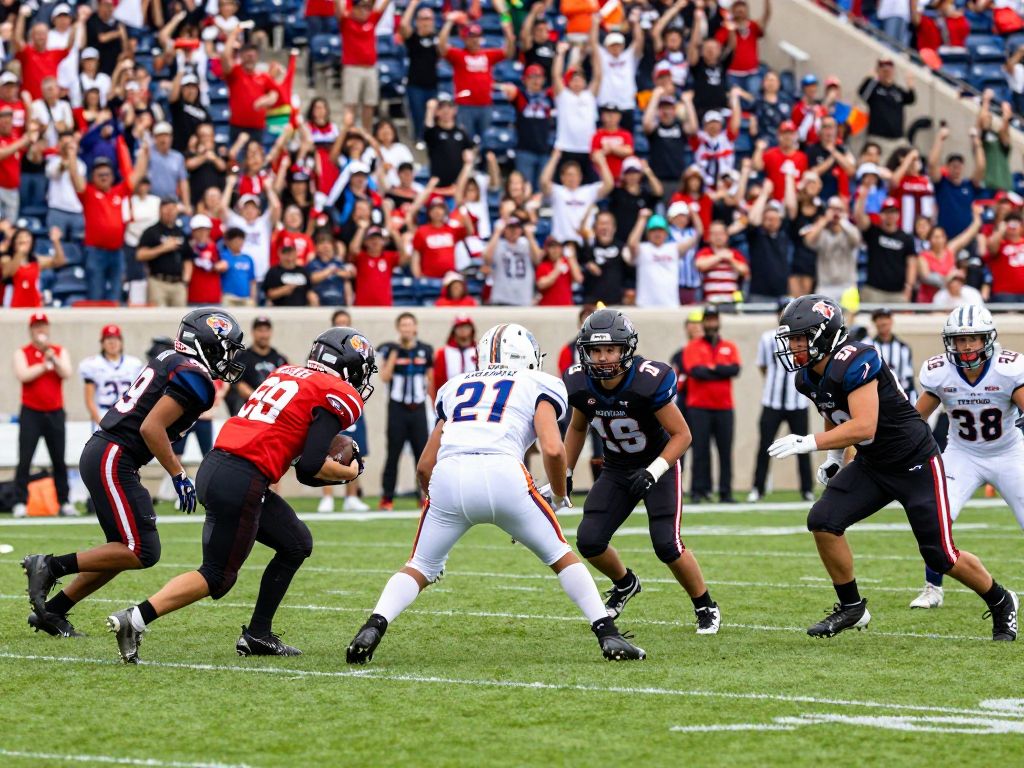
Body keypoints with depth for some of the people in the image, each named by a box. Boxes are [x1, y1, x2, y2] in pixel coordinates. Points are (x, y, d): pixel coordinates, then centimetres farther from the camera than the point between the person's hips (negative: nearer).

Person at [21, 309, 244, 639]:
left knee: (123, 551, 15)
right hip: (113, 460, -10)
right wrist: (179, 476, -13)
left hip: (98, 452, 10)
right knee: (142, 553, -10)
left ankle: (51, 611, 17)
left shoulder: (171, 361, 16)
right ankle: (51, 566, -9)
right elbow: (151, 428, -19)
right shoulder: (194, 377, -13)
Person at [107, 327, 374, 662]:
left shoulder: (287, 373, 21)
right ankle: (135, 620, -11)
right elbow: (310, 468, -10)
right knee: (217, 577, 0)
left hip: (214, 467, 9)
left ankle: (258, 635, 21)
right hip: (242, 481, -9)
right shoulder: (339, 397, -3)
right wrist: (348, 473, 9)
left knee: (297, 545, 22)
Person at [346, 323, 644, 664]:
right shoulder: (538, 386, 21)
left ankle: (373, 626, -5)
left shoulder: (456, 387, 32)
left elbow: (425, 465, 29)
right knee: (560, 556, 17)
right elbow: (552, 450, 3)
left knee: (420, 569, 18)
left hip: (448, 479, 3)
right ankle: (609, 636, 9)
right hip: (502, 474, -3)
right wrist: (560, 498, 21)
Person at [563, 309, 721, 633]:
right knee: (589, 541, -8)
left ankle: (706, 608, 7)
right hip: (616, 470, 5)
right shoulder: (581, 385, -14)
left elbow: (682, 435, -20)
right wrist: (565, 475, 6)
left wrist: (653, 473, -31)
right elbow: (577, 428, 8)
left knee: (666, 544, -18)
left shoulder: (648, 382, -29)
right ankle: (625, 584, 25)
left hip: (659, 464, -5)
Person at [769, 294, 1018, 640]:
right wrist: (834, 458, 6)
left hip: (915, 465, -8)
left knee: (940, 556, -3)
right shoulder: (808, 378, 0)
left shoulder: (854, 363, -28)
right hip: (871, 465, 8)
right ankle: (851, 608, 4)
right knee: (823, 521, -11)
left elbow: (864, 427, -35)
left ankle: (1001, 602, 23)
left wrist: (808, 443, -36)